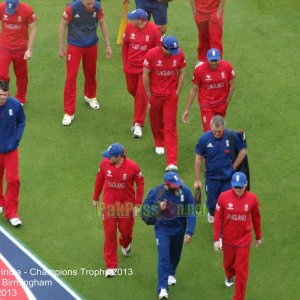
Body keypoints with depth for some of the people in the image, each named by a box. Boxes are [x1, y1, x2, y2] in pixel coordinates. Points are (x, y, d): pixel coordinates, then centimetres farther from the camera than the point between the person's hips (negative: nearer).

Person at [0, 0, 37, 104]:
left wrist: (29, 49, -9)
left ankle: (20, 99, 31)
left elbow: (32, 29, -6)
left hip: (20, 48, 0)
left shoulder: (27, 10, -14)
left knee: (21, 75, 13)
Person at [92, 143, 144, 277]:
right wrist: (95, 198, 10)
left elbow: (140, 183, -7)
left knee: (126, 229, 14)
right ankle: (111, 266, 11)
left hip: (126, 203, -1)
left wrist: (137, 204, -7)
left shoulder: (132, 167, -20)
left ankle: (125, 244, 53)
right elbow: (99, 180, 3)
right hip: (109, 203, 1)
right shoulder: (105, 163, -13)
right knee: (109, 234, 2)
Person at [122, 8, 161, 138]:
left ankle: (138, 124, 1)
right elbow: (125, 45, 6)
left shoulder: (153, 30, -17)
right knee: (132, 90, 19)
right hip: (131, 66, 4)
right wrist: (125, 63, 8)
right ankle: (141, 106, 51)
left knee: (141, 94, -4)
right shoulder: (129, 27, -8)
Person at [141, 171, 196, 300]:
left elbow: (191, 213, -18)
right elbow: (144, 211, -12)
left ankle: (170, 274, 52)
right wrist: (158, 208, -30)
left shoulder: (185, 191, -21)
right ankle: (162, 288, -8)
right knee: (163, 258, -11)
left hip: (179, 230, 2)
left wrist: (189, 232, -26)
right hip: (162, 230, -2)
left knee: (175, 255, 23)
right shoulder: (156, 192, -20)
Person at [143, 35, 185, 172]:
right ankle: (159, 143, 52)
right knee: (156, 121, 20)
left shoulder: (179, 54, -10)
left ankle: (172, 162, -9)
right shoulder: (152, 54, -16)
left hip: (171, 95, 0)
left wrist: (177, 91, 0)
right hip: (155, 94, 0)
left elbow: (181, 72, 4)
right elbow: (145, 75, -8)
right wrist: (149, 95, -4)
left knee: (170, 126, -5)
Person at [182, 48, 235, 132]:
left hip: (221, 105, 3)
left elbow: (231, 85, 4)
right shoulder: (199, 69, -14)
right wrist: (187, 110, -5)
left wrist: (226, 103, 3)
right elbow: (193, 90, -5)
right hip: (206, 105, -3)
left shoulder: (227, 66, -9)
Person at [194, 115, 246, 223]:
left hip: (228, 178, -1)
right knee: (212, 203, 15)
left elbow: (242, 152, 1)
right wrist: (197, 180, -1)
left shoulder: (232, 136, -14)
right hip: (211, 178, 1)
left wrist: (233, 168, -2)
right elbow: (198, 159, -5)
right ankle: (212, 214, 49)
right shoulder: (204, 138, -14)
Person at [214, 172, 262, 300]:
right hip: (227, 240, 1)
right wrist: (216, 239, -9)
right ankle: (229, 277, 59)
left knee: (241, 271, 1)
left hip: (244, 240, -1)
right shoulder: (224, 197, -14)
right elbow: (217, 218, -8)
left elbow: (256, 218, 2)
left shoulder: (252, 198, -11)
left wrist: (258, 237, 12)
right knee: (228, 263, 25)